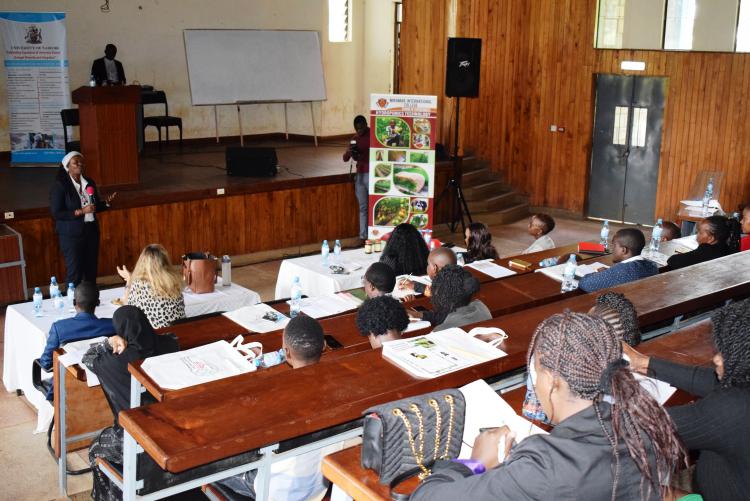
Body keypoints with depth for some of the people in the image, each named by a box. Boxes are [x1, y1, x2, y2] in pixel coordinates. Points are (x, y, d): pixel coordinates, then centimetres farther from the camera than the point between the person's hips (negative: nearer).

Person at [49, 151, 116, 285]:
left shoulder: (89, 182, 9)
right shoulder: (59, 185, -9)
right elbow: (56, 213, -13)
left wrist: (106, 202, -2)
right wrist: (81, 211, -19)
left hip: (91, 230, 5)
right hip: (72, 233, -5)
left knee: (91, 270, 9)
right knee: (74, 271, -2)